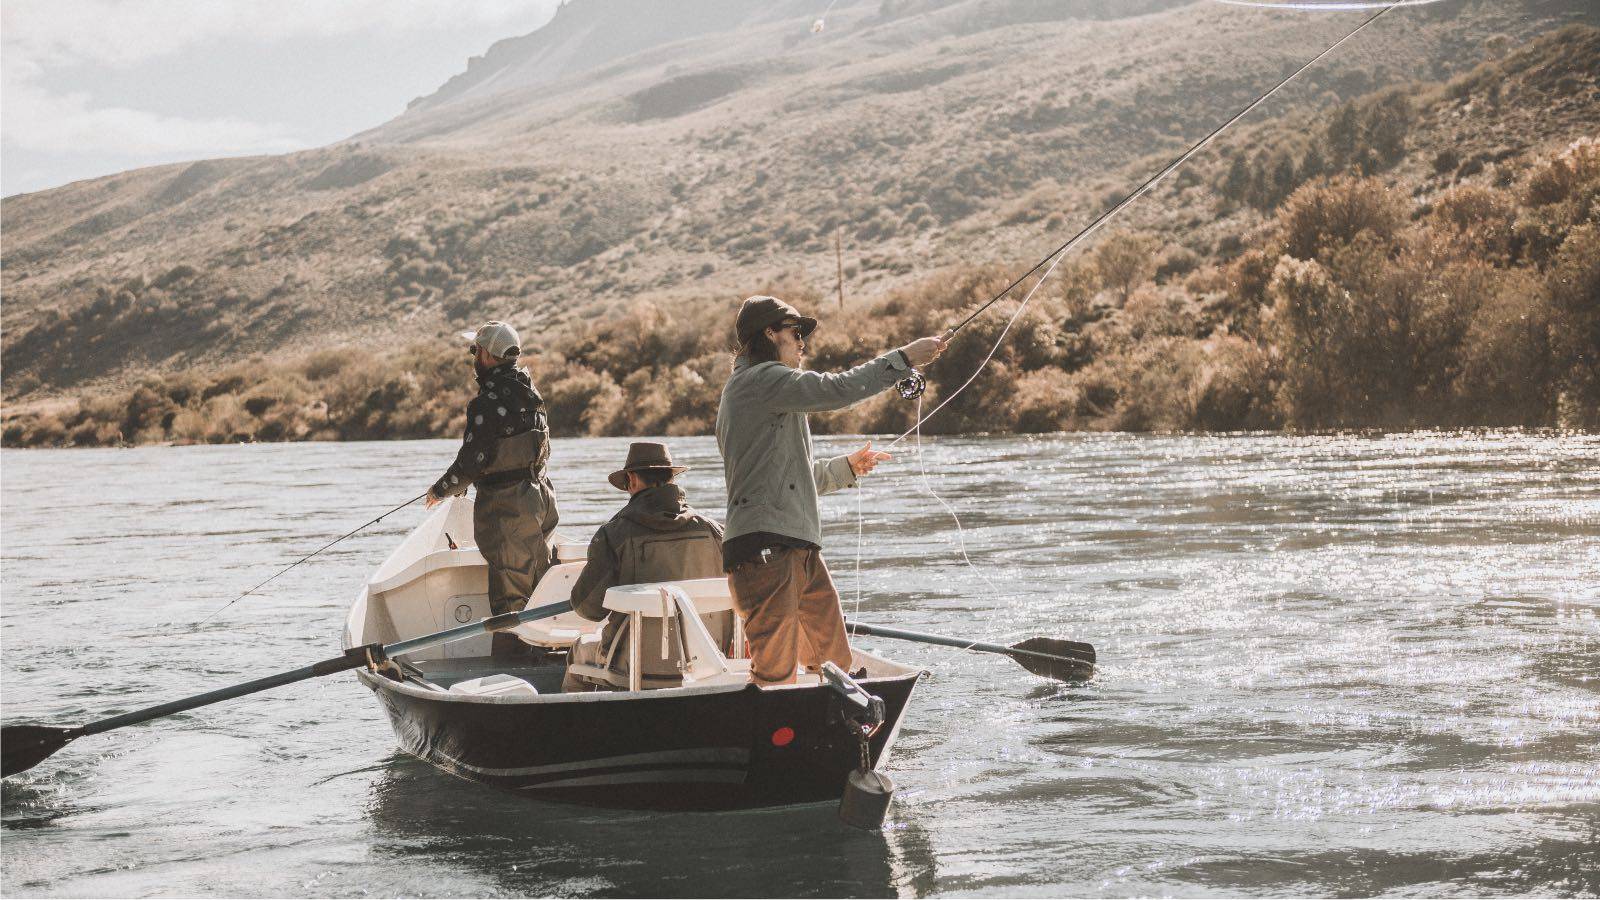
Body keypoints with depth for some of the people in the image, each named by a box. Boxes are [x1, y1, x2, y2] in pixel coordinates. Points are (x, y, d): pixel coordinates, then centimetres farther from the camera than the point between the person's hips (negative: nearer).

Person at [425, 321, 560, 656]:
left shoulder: (488, 403, -19)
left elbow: (471, 462, -19)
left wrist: (440, 490, -2)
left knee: (508, 592, -4)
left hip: (504, 507, -9)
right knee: (537, 580, 16)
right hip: (538, 494, 9)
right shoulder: (529, 395, 9)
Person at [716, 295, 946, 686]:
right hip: (766, 550, -11)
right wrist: (904, 358, -12)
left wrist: (846, 467, 32)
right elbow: (835, 390, -18)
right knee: (776, 675, -13)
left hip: (800, 549, 11)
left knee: (835, 665, 9)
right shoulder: (760, 379, -6)